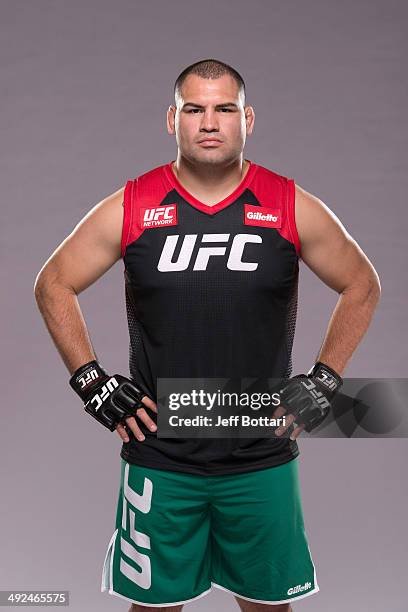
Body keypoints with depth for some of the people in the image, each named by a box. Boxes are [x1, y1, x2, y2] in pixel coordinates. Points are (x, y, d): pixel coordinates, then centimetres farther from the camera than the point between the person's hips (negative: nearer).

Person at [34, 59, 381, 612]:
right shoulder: (129, 208, -4)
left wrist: (324, 381, 3)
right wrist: (90, 381, -1)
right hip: (159, 458, 0)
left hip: (262, 461, 1)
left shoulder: (293, 207, -3)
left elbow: (362, 286, 9)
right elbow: (54, 285, 7)